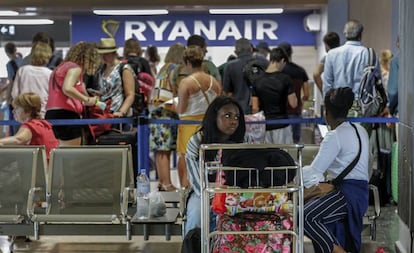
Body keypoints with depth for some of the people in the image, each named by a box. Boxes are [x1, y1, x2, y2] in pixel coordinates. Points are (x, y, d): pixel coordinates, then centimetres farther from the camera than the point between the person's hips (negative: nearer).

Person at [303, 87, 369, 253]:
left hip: (348, 194, -10)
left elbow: (314, 170, -14)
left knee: (306, 216, -22)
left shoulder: (335, 136, -11)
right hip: (358, 191, 10)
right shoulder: (359, 130, 17)